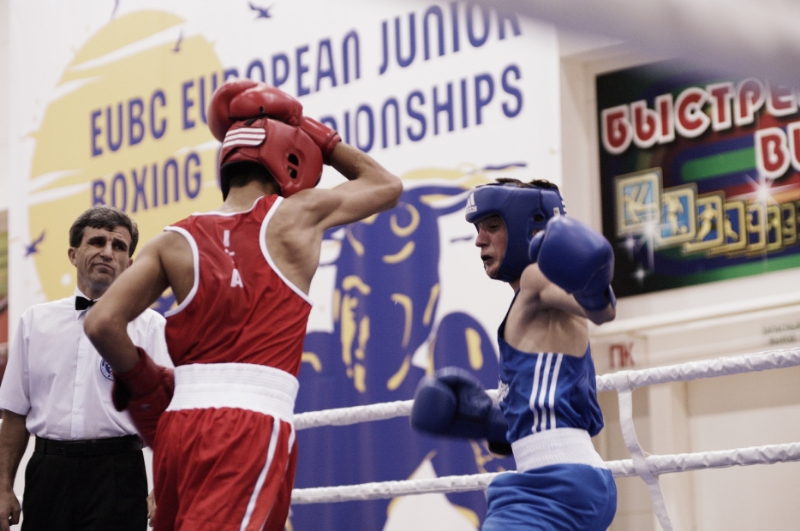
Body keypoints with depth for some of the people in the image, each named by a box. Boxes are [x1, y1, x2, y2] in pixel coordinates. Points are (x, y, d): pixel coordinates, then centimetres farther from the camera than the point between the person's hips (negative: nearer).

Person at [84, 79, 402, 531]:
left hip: (180, 424, 4)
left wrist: (144, 384, 16)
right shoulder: (298, 215, 7)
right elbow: (387, 185, 26)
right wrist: (313, 133, 32)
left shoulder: (177, 240, 11)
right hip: (255, 425, -4)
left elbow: (103, 323, -1)